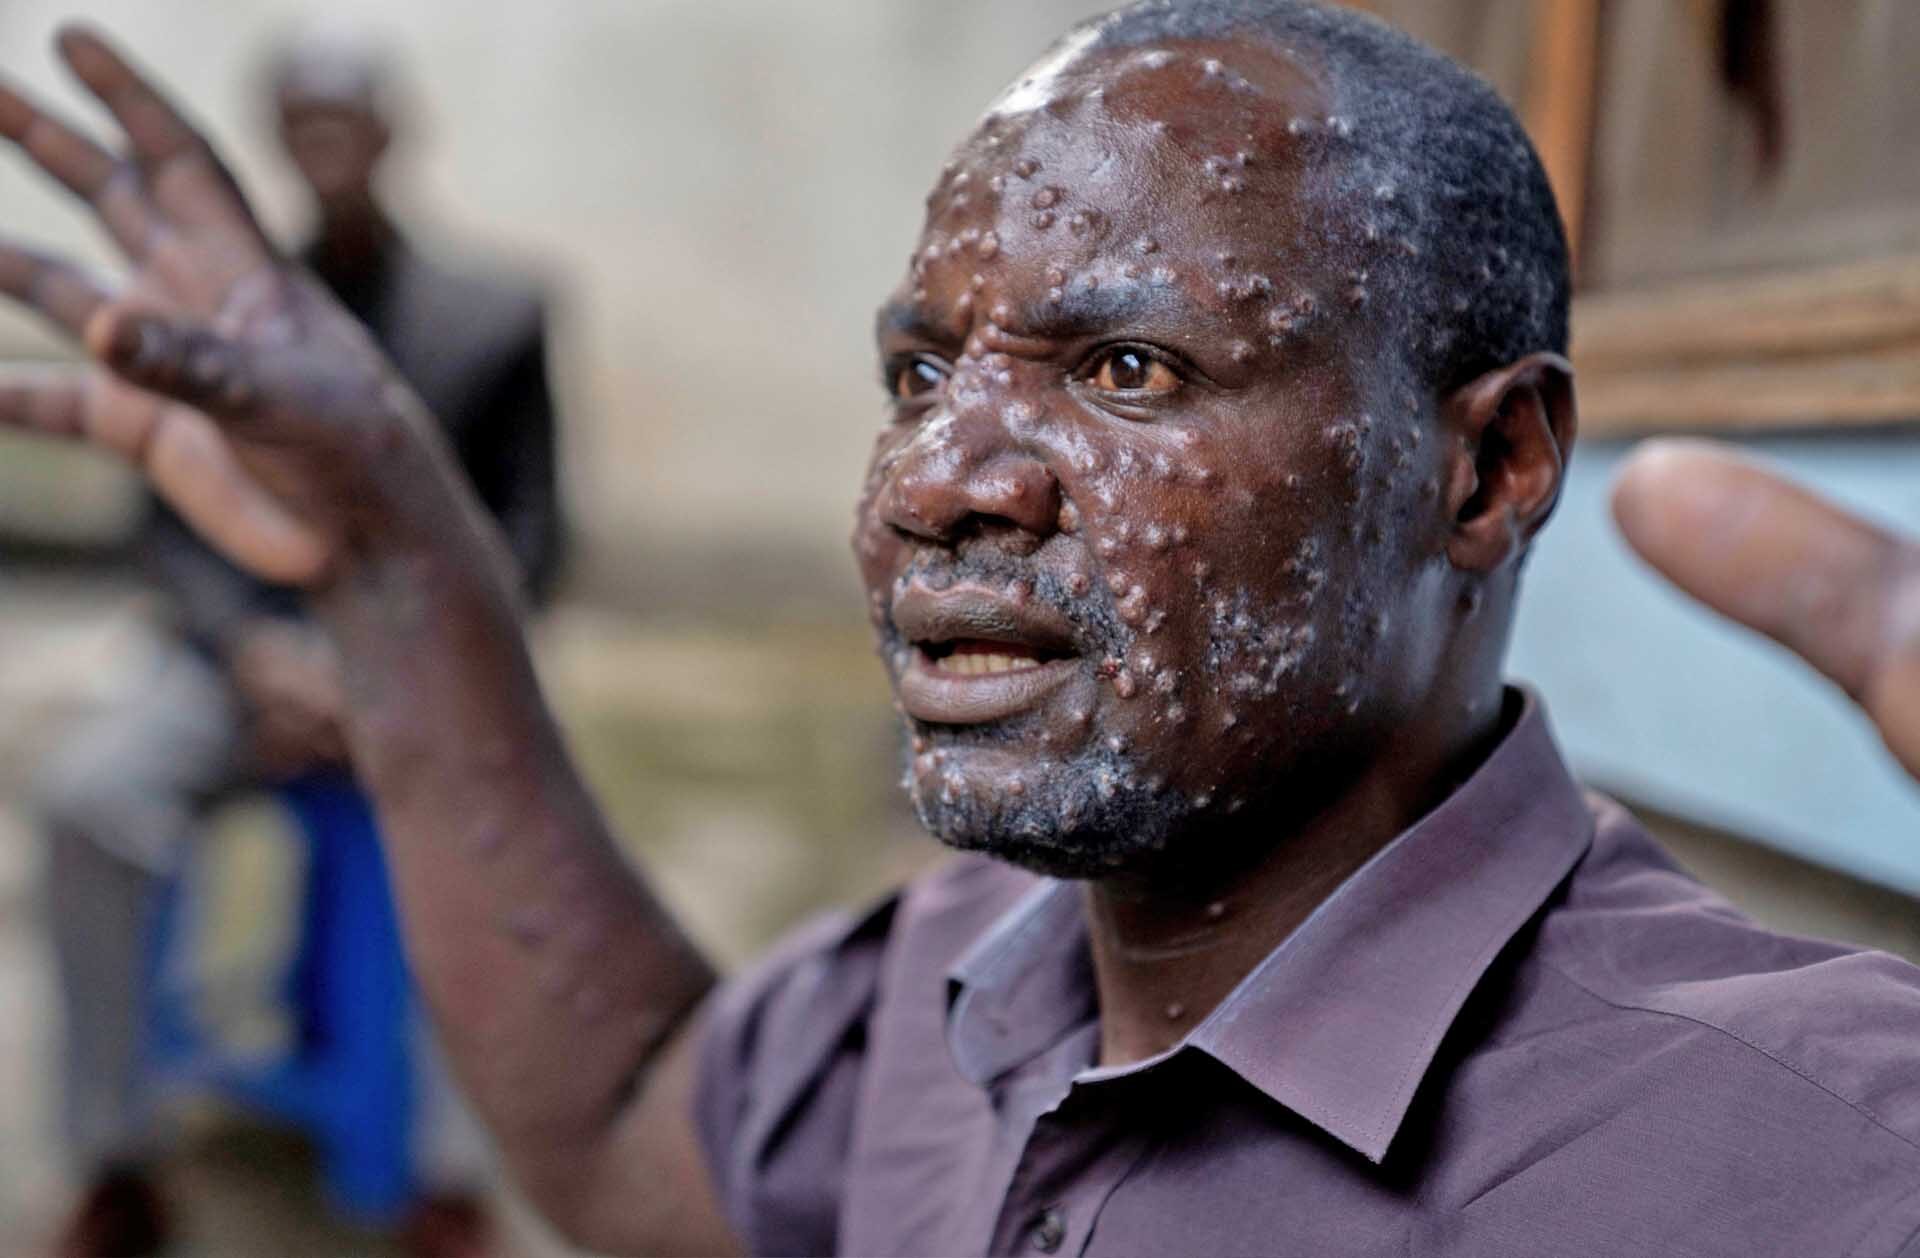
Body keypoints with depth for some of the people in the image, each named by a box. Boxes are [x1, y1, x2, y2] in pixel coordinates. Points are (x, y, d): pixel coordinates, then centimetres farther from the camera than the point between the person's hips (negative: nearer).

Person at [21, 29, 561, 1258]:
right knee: (88, 793, -27)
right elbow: (177, 520, 5)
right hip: (255, 641, 2)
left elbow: (526, 536, 2)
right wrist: (254, 648, -13)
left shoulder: (491, 318, 4)